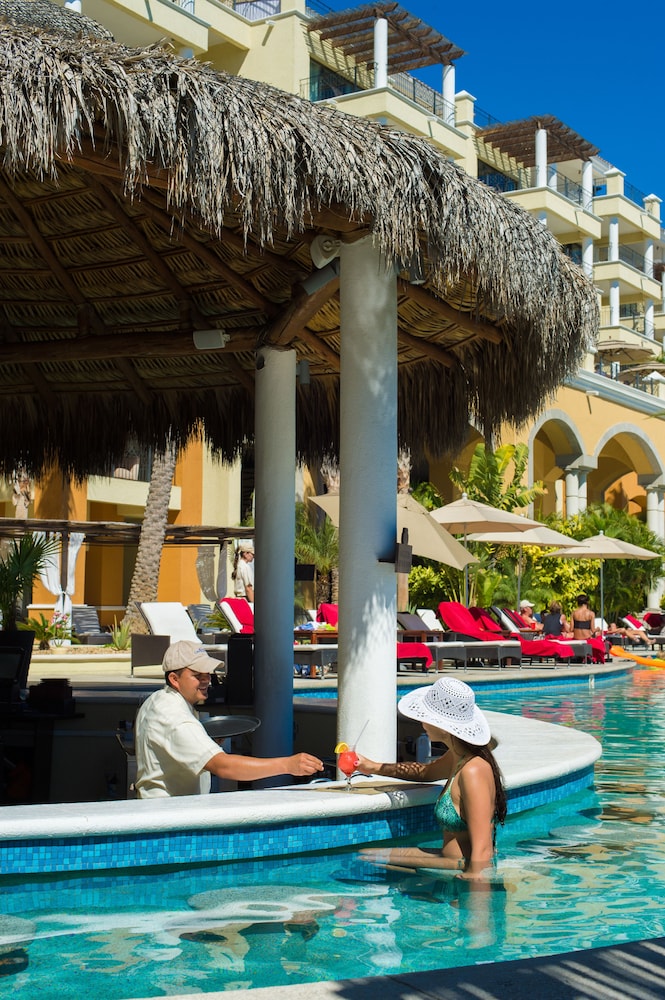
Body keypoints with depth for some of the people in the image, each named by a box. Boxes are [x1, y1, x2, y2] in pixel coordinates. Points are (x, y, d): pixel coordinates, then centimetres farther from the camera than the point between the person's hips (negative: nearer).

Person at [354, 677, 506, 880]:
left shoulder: (473, 771, -24)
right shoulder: (458, 758, 5)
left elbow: (482, 851, -26)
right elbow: (426, 772, 30)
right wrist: (373, 767, 29)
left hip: (466, 871, -10)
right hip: (454, 861, 10)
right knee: (362, 855, 11)